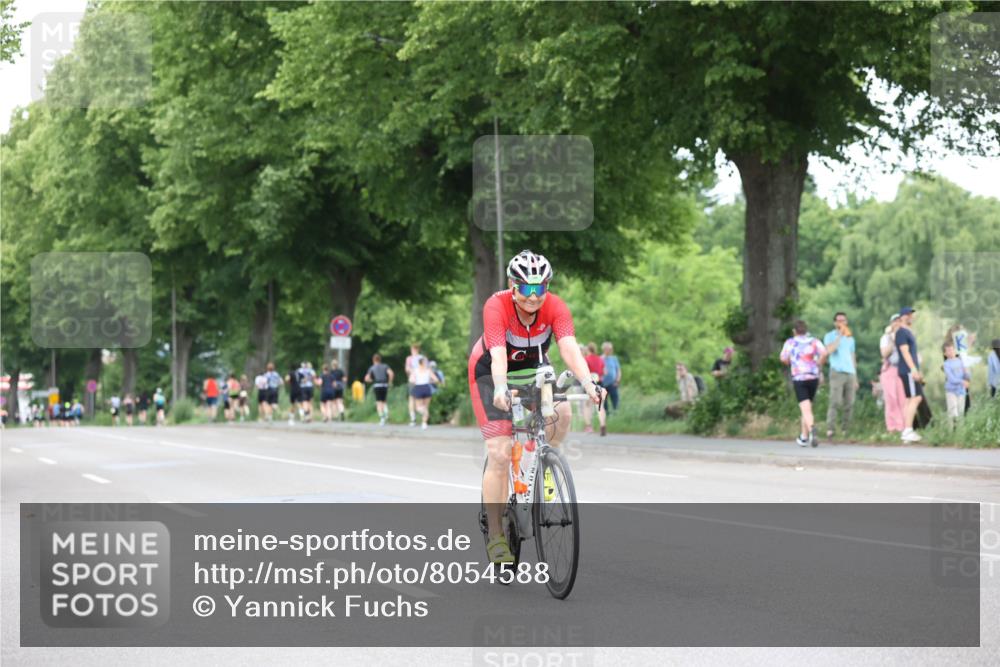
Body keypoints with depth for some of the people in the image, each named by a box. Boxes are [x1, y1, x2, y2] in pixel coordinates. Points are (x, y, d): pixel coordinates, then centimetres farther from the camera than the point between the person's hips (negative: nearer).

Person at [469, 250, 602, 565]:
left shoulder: (555, 307, -24)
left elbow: (569, 348, -37)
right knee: (499, 454, -14)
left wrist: (587, 382, -54)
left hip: (533, 368, 3)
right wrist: (501, 389, -61)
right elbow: (498, 355, -42)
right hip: (490, 372, -3)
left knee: (561, 413, -28)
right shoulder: (496, 306, -31)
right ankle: (495, 535, -4)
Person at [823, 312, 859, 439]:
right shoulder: (830, 336, 6)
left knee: (849, 404, 0)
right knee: (835, 402, -15)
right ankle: (830, 430, -19)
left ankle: (846, 430, 3)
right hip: (837, 372, -5)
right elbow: (828, 351, -14)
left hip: (850, 373, 5)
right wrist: (839, 336, -13)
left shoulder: (850, 338, 22)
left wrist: (856, 378, 20)